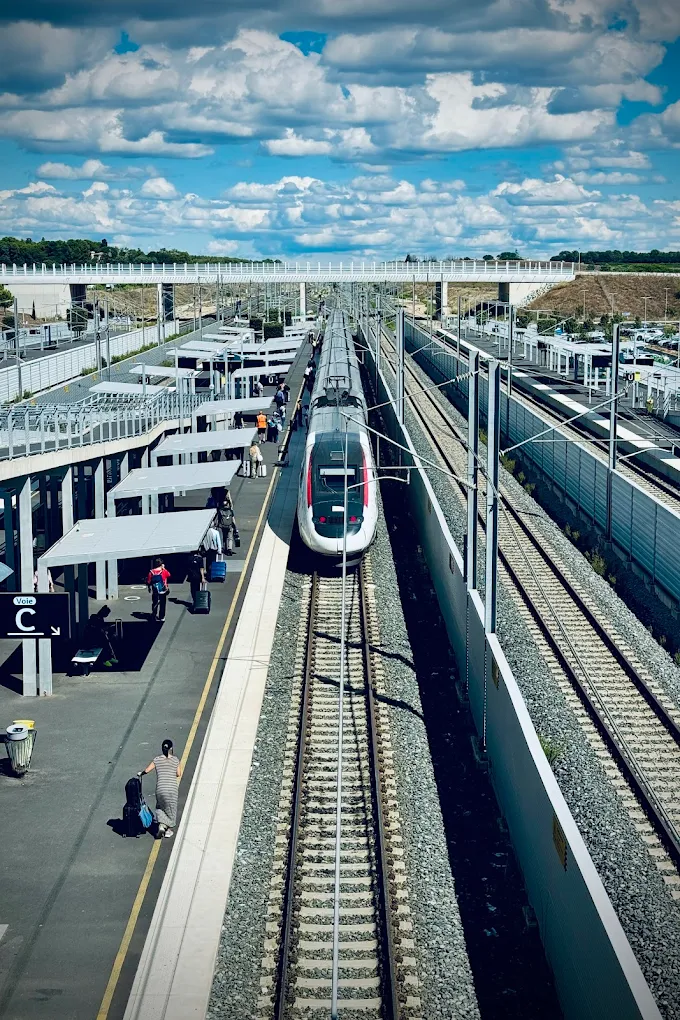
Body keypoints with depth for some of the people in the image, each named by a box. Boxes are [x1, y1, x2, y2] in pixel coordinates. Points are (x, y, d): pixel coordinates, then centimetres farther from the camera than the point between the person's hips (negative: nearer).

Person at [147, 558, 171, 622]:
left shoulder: (151, 572, -10)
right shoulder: (164, 571, -14)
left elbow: (148, 582, -4)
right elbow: (169, 575, 7)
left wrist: (149, 588, 14)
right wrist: (164, 568, 8)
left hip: (154, 592, 1)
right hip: (163, 591, -1)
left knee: (155, 604, 15)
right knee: (162, 604, 10)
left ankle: (154, 616, 19)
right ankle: (161, 617, 14)